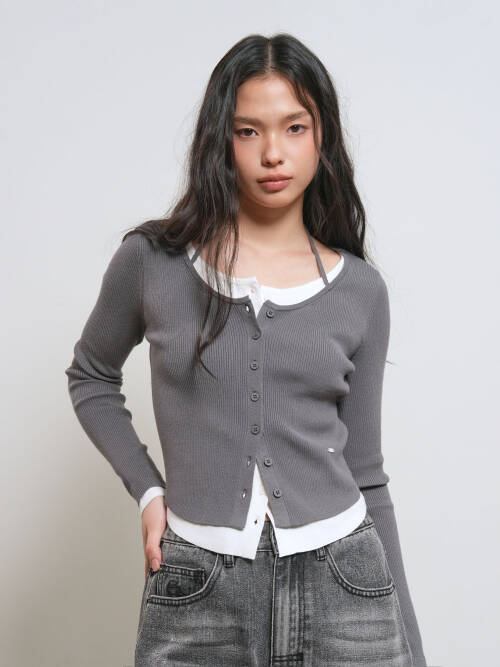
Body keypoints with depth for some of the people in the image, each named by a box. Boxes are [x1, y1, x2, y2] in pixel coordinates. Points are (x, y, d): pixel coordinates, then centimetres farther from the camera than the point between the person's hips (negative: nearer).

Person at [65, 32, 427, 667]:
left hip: (342, 588, 1)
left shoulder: (361, 290, 1)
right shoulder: (153, 259, -3)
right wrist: (147, 489, 0)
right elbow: (92, 378, 14)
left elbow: (363, 471, 6)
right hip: (196, 595, 0)